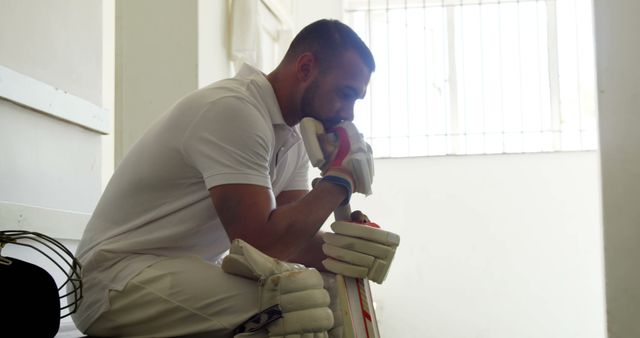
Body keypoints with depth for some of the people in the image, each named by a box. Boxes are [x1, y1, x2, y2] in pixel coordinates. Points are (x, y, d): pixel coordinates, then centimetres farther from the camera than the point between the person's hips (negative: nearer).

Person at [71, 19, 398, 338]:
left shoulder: (291, 141, 7)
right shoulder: (233, 109, -21)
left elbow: (294, 237, 2)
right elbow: (261, 246, -27)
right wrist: (339, 180, -16)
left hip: (189, 273, 9)